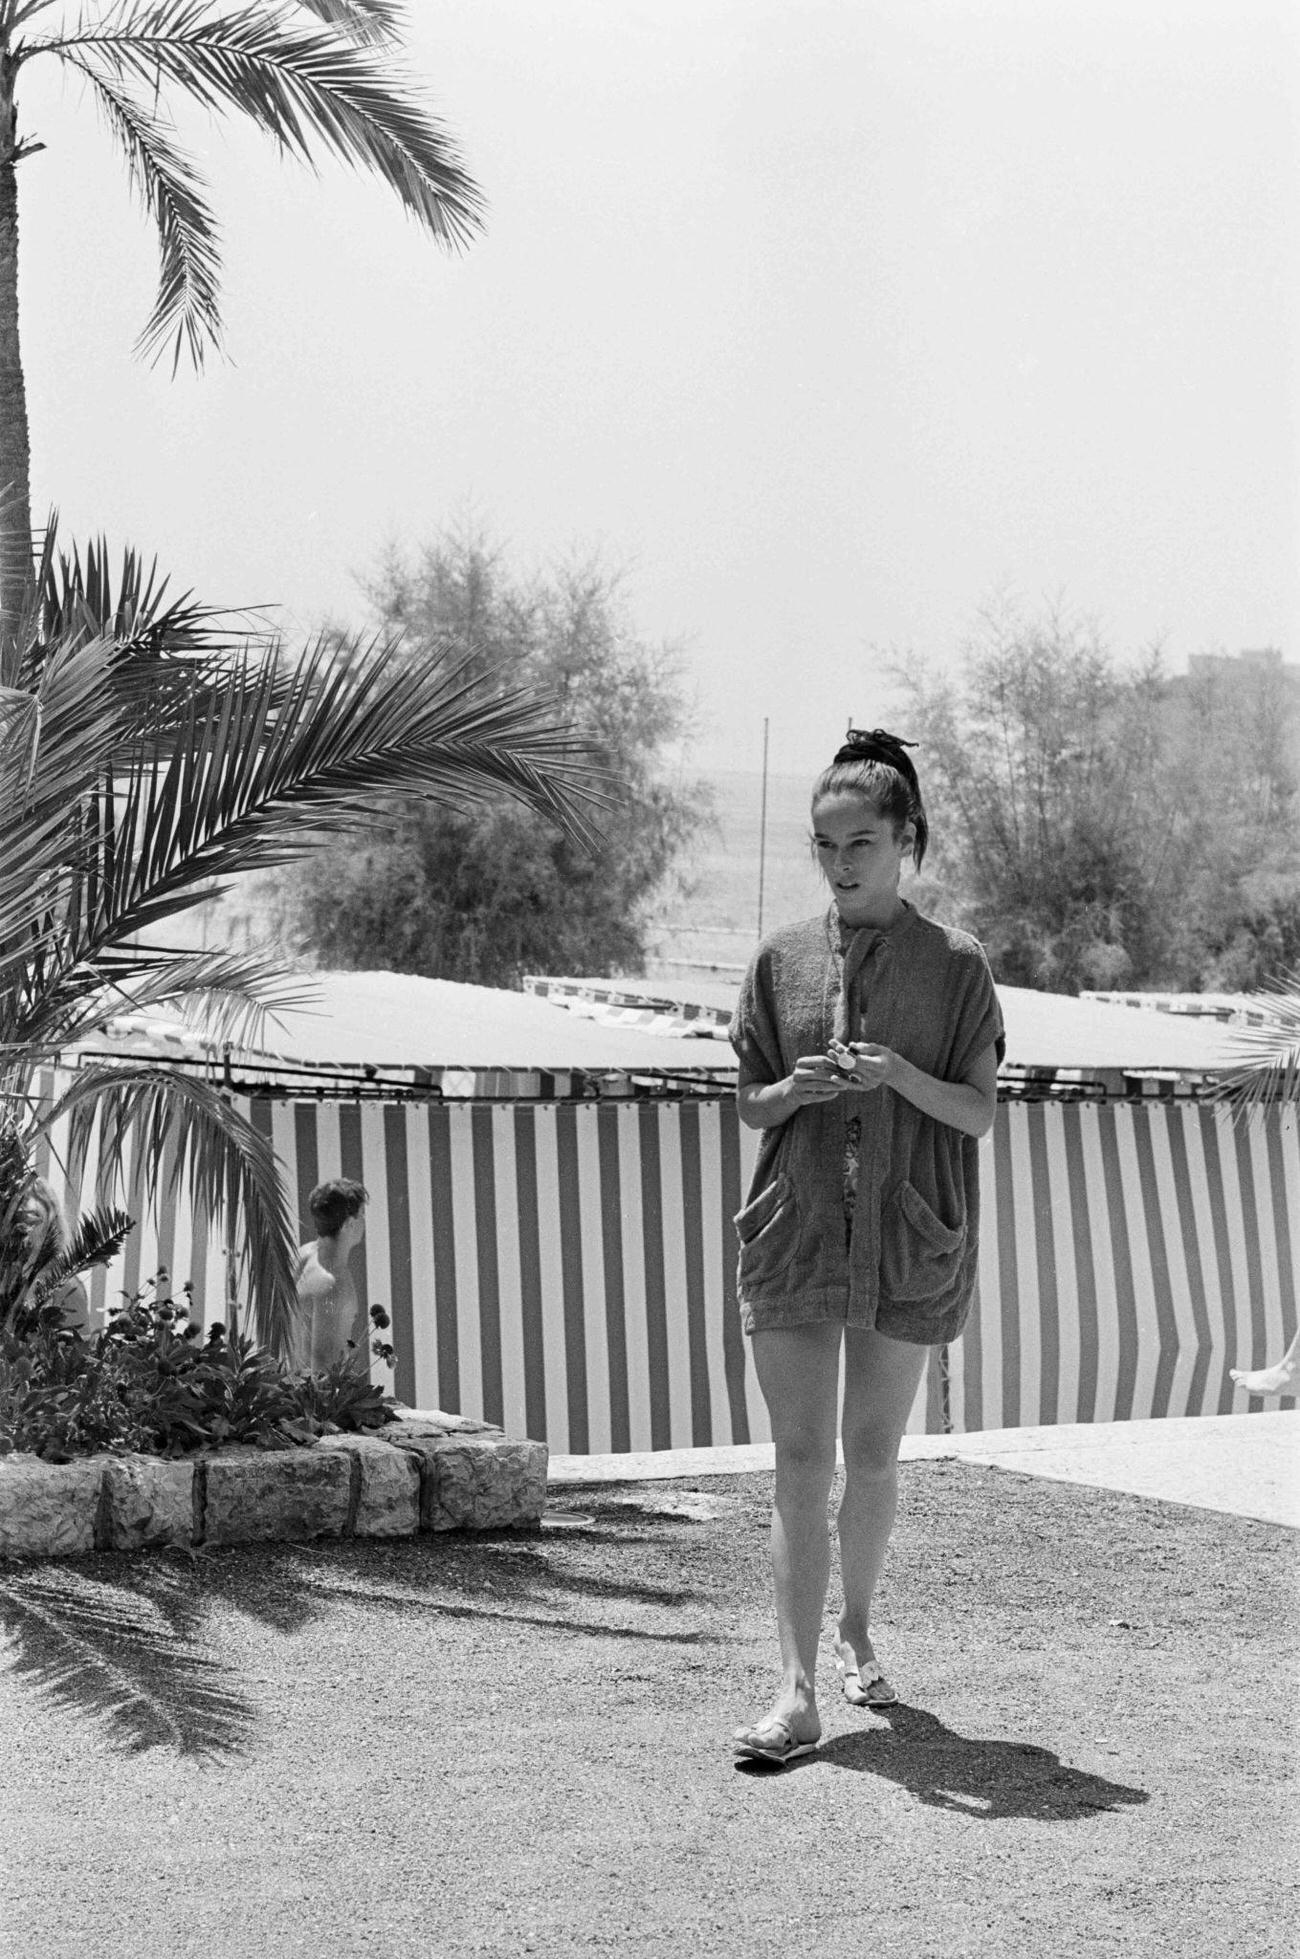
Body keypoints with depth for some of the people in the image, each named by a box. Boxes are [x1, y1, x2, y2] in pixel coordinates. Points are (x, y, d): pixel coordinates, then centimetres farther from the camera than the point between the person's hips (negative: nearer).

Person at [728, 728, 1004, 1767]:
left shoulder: (955, 965, 0)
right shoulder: (782, 960, 5)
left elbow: (980, 1113, -1)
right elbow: (749, 1104, 9)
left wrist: (901, 1076, -19)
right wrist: (796, 1089, -13)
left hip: (909, 1236, -1)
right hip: (793, 1229, 1)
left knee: (872, 1454, 10)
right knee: (800, 1458, -5)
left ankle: (857, 1630, 33)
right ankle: (798, 1690, -7)